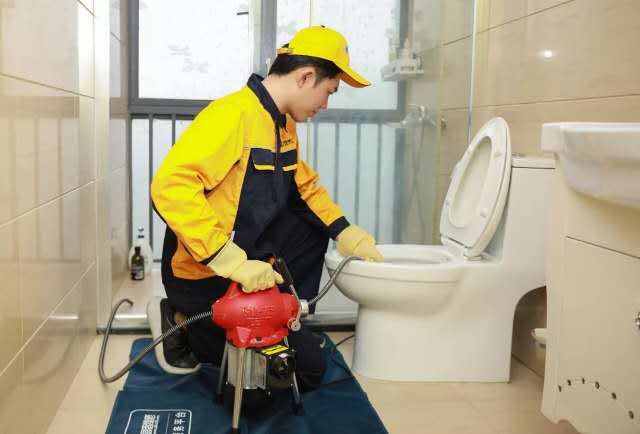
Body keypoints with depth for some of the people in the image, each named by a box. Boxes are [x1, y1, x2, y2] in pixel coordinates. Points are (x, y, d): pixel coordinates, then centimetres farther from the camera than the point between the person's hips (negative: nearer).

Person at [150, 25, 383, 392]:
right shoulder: (233, 115, -23)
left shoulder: (284, 124, 6)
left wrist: (347, 234, 6)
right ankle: (188, 325, 4)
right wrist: (232, 262, -37)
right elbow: (170, 186, -32)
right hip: (204, 276, -9)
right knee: (308, 366, -1)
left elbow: (306, 186, 19)